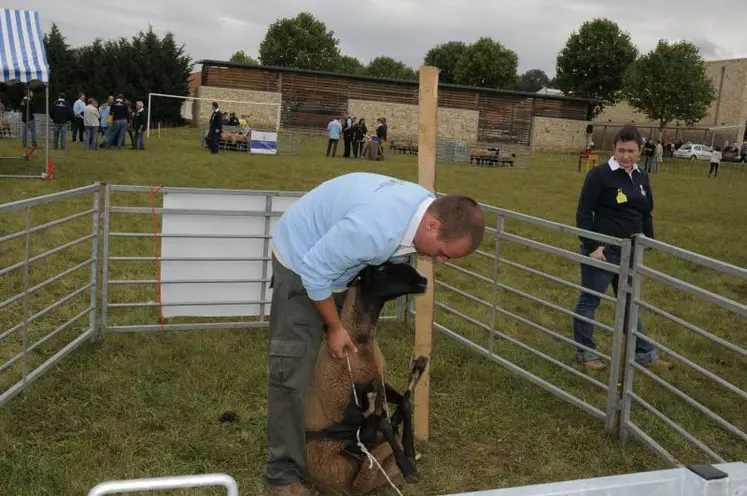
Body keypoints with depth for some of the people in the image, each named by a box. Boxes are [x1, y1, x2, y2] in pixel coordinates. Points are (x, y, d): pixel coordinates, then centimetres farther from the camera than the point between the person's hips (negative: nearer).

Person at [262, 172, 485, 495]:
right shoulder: (376, 228, -41)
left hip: (336, 260, 8)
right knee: (292, 373, -10)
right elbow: (314, 271, -30)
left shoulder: (425, 206, -13)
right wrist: (334, 327, -17)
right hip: (302, 259, -8)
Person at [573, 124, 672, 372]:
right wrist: (591, 246, -19)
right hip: (603, 251, -7)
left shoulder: (641, 177, 8)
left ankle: (643, 353, 29)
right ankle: (584, 354, 17)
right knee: (589, 300, 5)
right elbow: (583, 213, -14)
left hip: (629, 252, 7)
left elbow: (646, 214, 18)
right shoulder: (600, 174, -13)